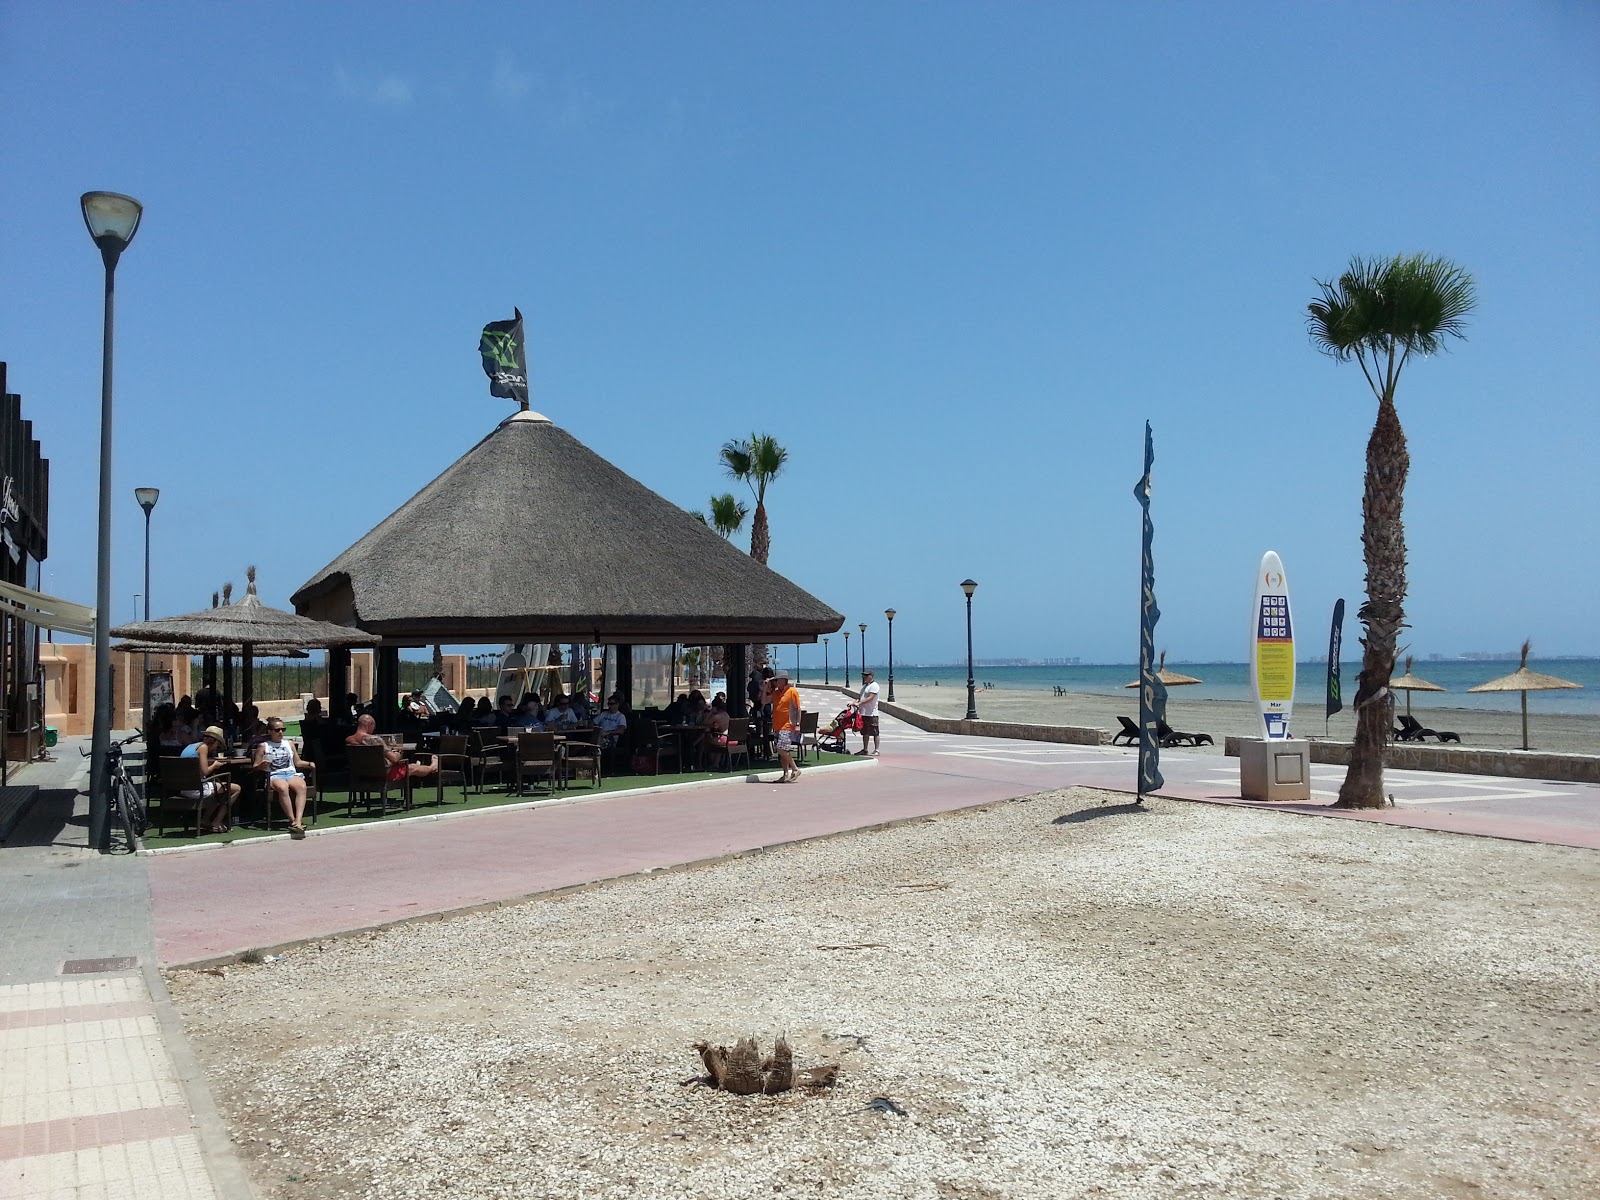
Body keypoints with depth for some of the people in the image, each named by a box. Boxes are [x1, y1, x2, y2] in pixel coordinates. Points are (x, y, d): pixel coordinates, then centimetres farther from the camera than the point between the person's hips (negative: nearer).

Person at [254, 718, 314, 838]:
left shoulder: (289, 744, 23)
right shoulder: (263, 747, 14)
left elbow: (297, 762, 24)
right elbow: (255, 766, 11)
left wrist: (308, 764, 5)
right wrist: (262, 766, -12)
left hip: (291, 774, 3)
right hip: (273, 776, -3)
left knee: (301, 786, -34)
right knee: (283, 787, -40)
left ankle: (298, 821, -46)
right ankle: (292, 820, -37)